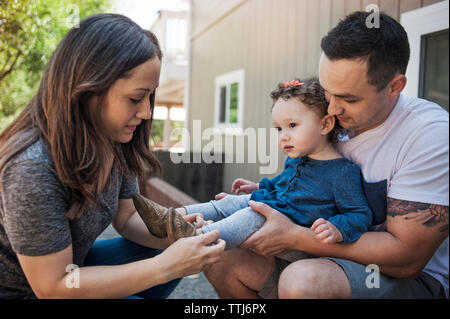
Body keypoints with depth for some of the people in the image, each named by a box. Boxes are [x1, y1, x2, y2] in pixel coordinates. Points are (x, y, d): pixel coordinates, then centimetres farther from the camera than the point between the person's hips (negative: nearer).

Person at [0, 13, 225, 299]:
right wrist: (164, 267, -30)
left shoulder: (116, 142, -10)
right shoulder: (33, 168, -33)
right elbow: (52, 288, -27)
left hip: (70, 264, 7)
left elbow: (127, 216, 2)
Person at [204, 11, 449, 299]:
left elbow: (407, 257, -23)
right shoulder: (333, 122, 1)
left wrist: (293, 237, -24)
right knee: (221, 258, -5)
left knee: (302, 280, -36)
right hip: (335, 262, 7)